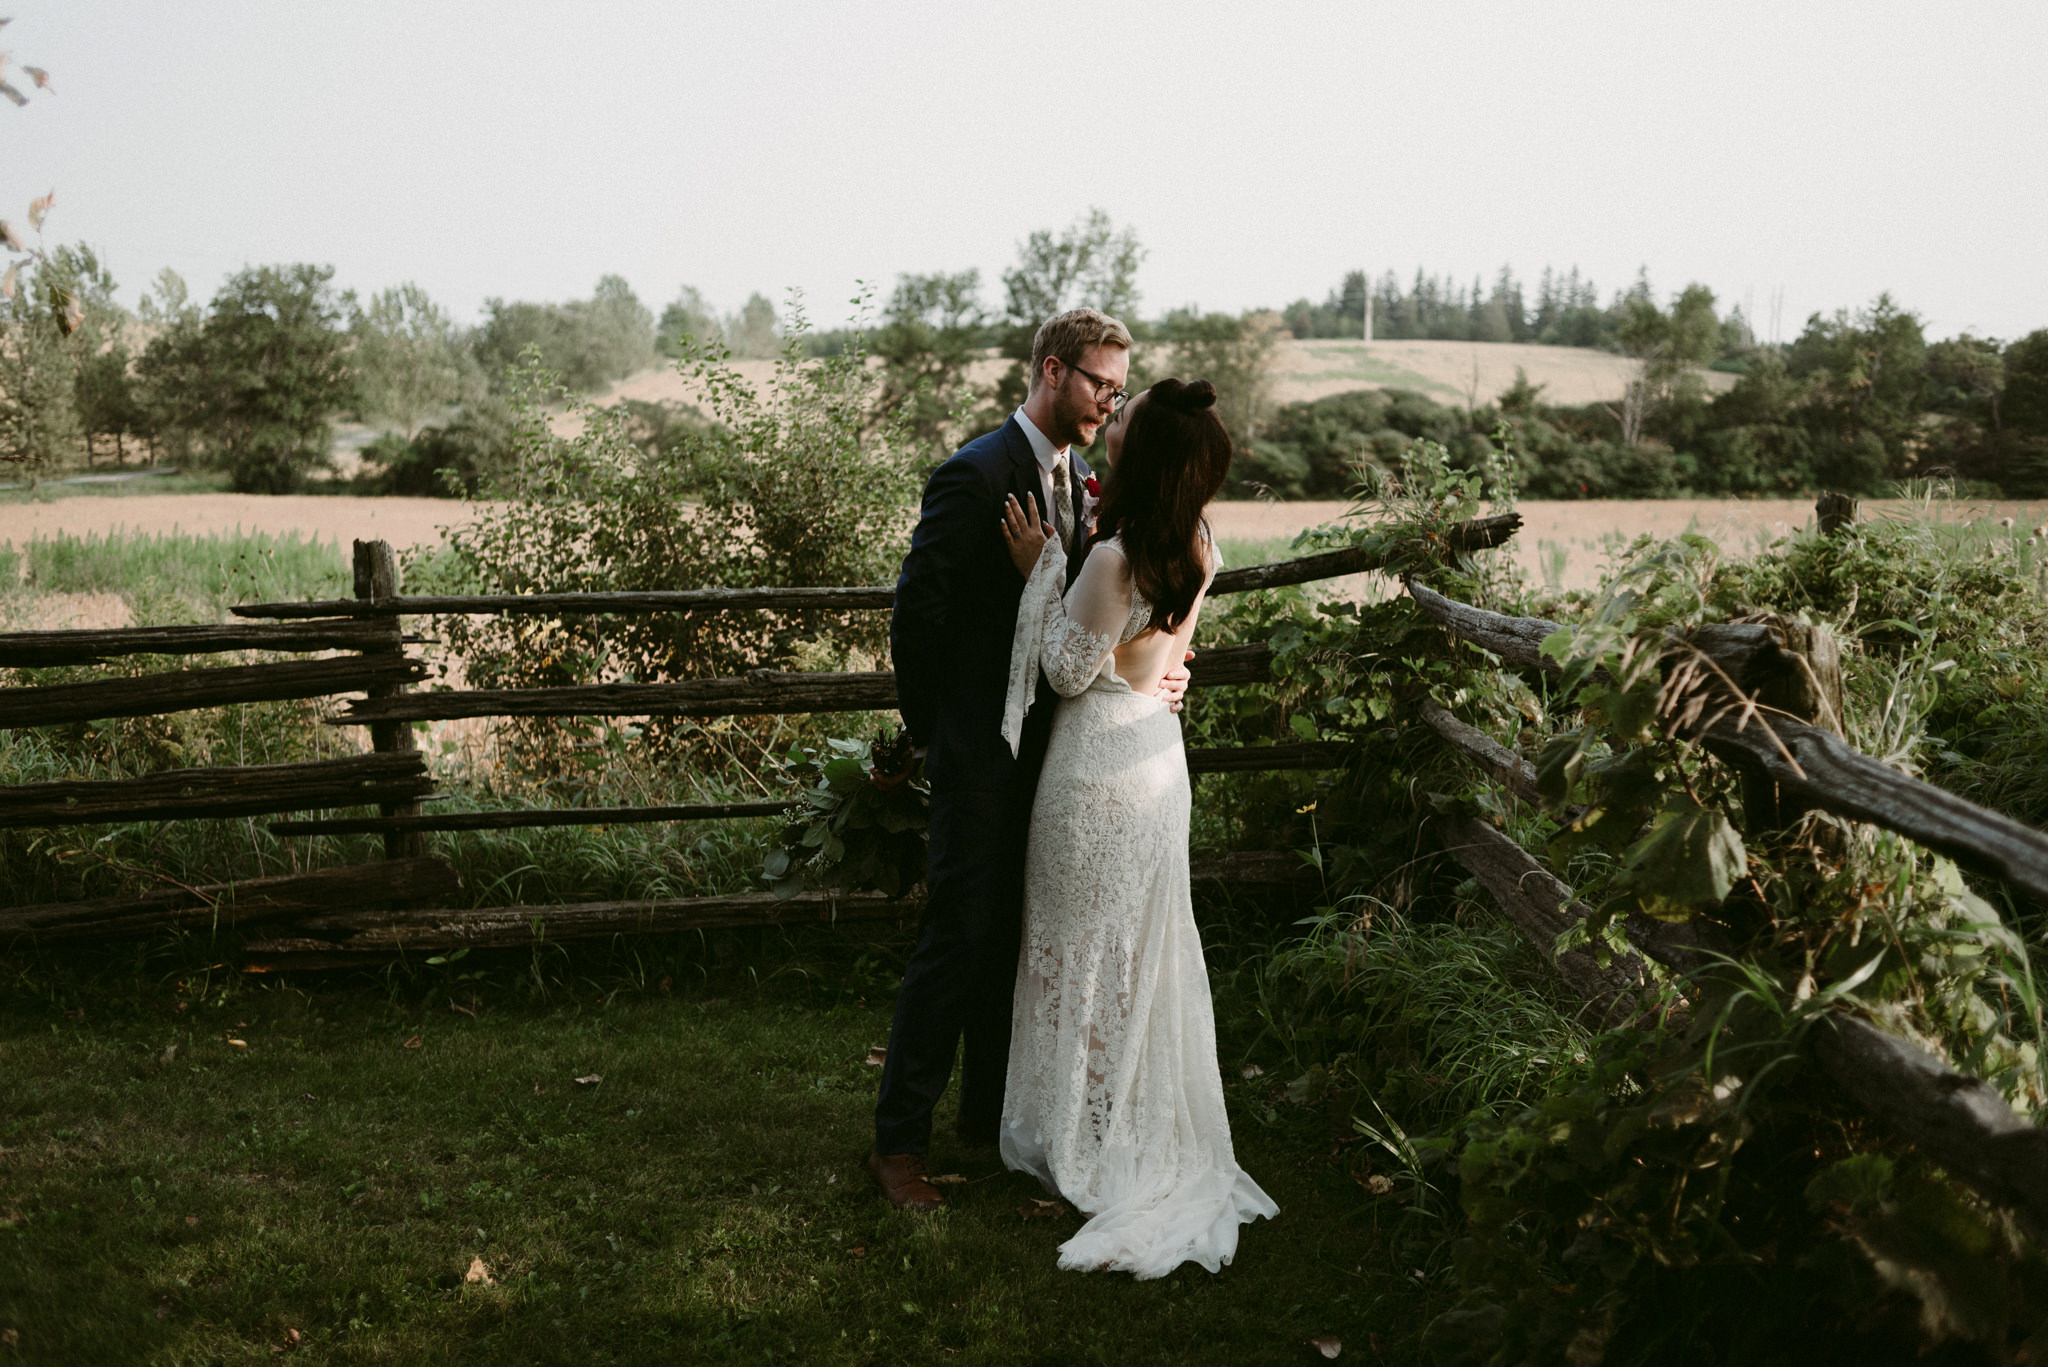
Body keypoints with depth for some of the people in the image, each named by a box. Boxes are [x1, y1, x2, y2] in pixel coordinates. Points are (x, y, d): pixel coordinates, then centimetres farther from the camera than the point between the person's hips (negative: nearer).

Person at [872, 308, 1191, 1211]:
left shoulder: (1081, 476, 10)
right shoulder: (976, 477, -16)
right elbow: (917, 617, -15)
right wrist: (933, 731, -7)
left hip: (1045, 749, 8)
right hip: (981, 755, -8)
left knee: (1009, 941, 16)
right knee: (959, 942, -3)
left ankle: (991, 1113, 30)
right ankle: (899, 1140, 9)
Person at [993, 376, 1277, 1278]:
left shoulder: (1114, 559, -27)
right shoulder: (1196, 548, -3)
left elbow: (1070, 672, -16)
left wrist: (1041, 569, -13)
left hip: (1098, 763, -7)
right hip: (1157, 744, 8)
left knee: (1086, 951, 8)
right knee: (1147, 947, 18)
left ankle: (1085, 1142, 21)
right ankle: (1158, 1133, 30)